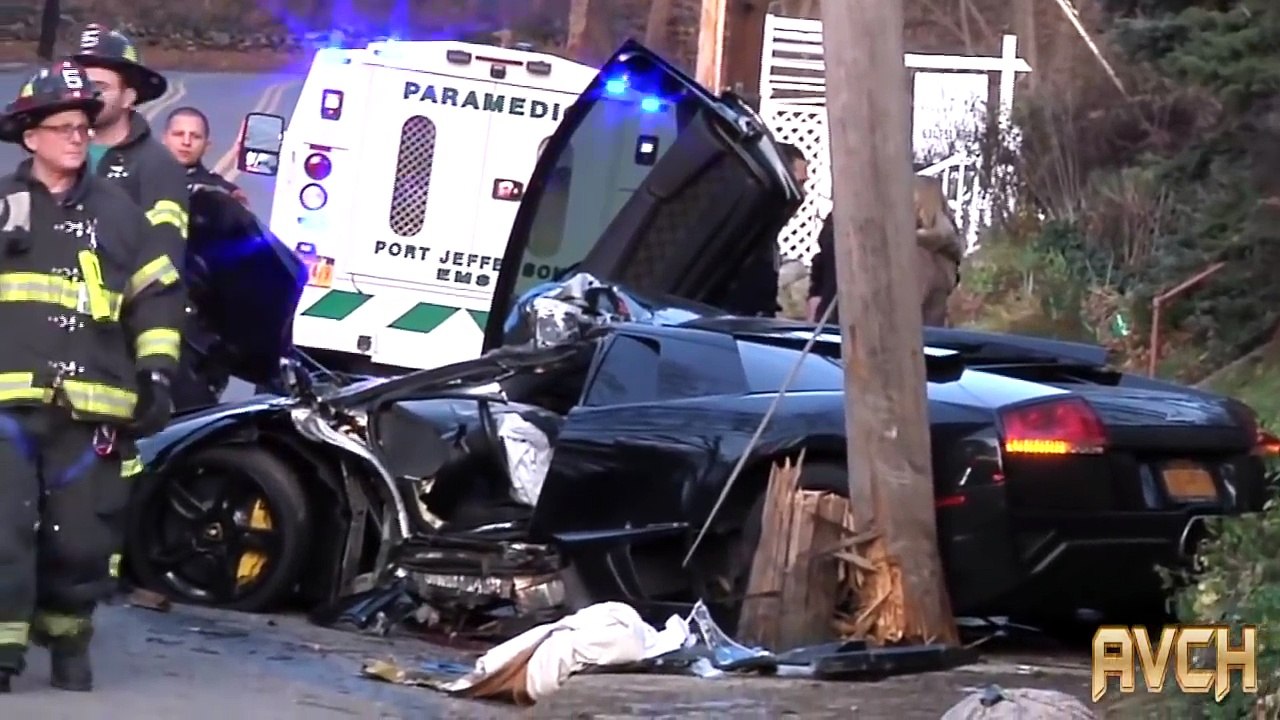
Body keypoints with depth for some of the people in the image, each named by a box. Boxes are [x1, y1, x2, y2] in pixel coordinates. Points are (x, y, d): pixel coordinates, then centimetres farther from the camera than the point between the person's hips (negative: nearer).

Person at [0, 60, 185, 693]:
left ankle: (68, 640, 21)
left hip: (89, 404, 1)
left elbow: (158, 295, 16)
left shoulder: (116, 210, 12)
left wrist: (156, 371, 7)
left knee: (82, 535, 2)